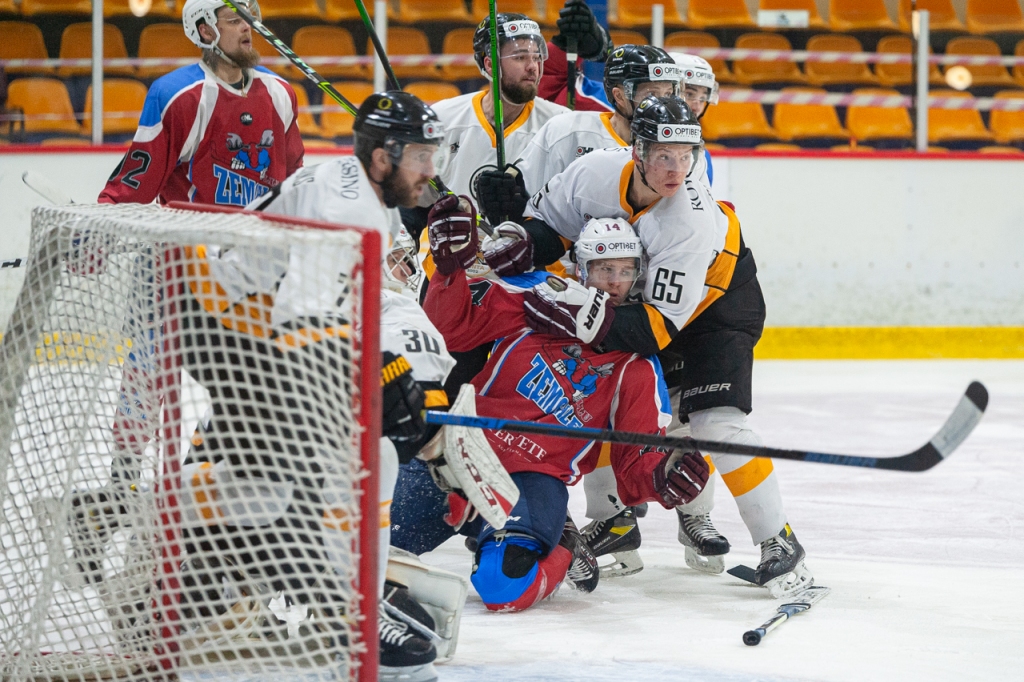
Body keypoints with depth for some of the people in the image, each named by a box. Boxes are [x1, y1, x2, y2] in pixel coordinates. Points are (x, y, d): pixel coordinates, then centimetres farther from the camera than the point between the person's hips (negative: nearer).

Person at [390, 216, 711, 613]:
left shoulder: (637, 369, 6)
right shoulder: (538, 295, 5)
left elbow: (638, 462, 5)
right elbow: (452, 327, 5)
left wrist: (663, 479, -18)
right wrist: (450, 264, -12)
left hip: (536, 477, -1)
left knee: (505, 587, -28)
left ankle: (560, 553, 3)